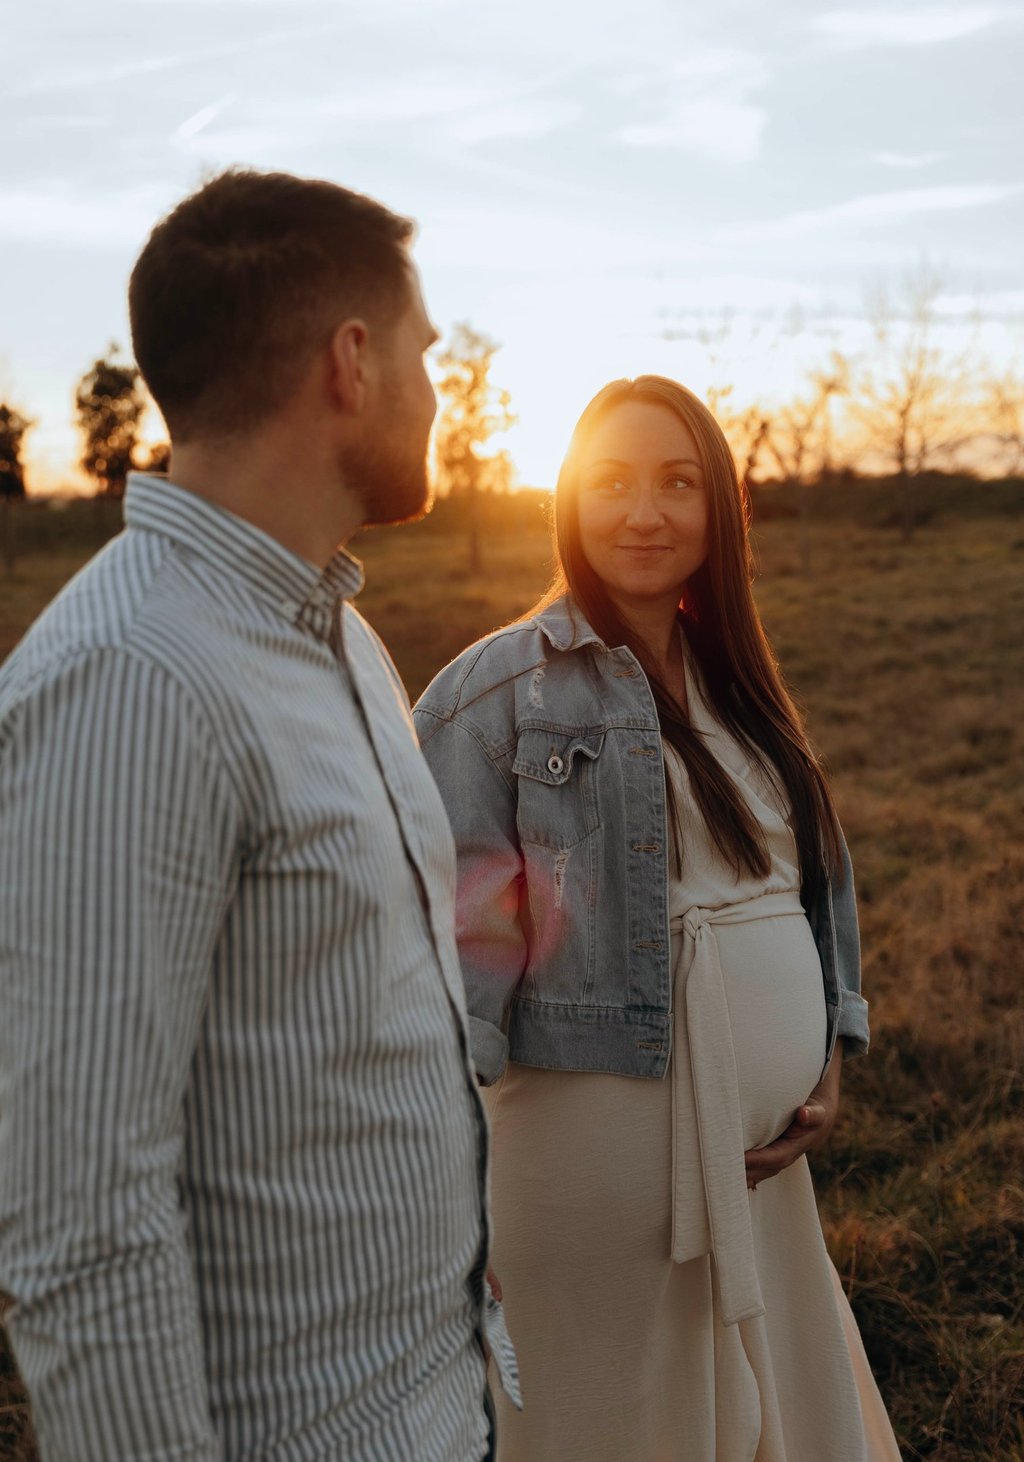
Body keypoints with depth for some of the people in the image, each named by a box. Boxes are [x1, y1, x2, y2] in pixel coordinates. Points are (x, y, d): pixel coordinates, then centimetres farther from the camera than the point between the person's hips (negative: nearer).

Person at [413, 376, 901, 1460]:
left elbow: (816, 879, 16)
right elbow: (454, 934, -13)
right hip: (600, 1120, -6)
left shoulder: (735, 681, 10)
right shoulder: (501, 690, -9)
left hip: (762, 1145, 6)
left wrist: (831, 1062, 6)